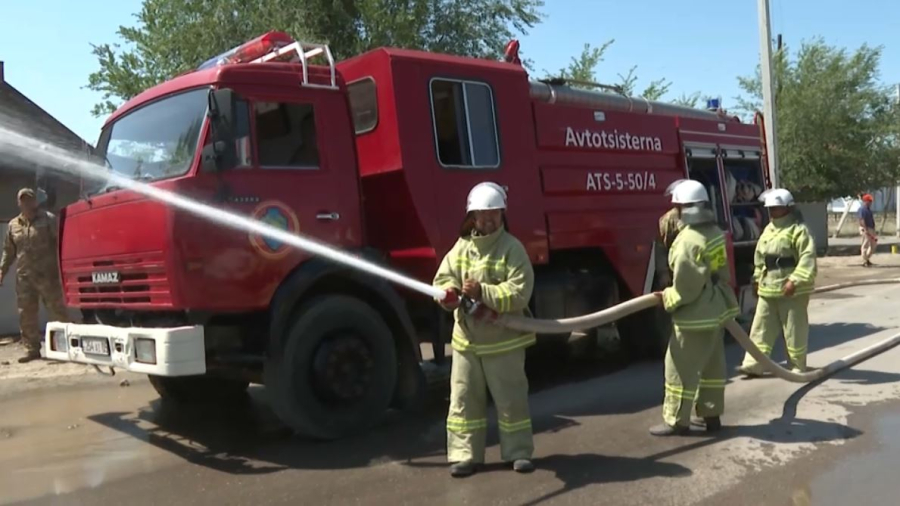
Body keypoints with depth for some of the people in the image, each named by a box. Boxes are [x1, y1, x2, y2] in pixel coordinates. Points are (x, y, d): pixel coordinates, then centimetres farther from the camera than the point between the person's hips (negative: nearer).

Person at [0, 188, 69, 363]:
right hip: (24, 277, 4)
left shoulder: (48, 219, 1)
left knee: (58, 311, -3)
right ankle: (32, 350, 12)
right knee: (26, 315, 5)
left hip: (48, 275, -4)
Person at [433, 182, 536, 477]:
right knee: (464, 399, 8)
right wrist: (448, 292, -22)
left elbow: (519, 293, -20)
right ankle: (465, 455, 18)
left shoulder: (512, 248, -12)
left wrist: (483, 292, -31)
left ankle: (519, 452, 23)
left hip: (503, 340, -4)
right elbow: (443, 278, 2)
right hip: (466, 338, 4)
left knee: (511, 399, 8)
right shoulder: (461, 246, 4)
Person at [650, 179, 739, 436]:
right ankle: (711, 415, 26)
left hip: (696, 315, -10)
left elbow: (686, 285, -22)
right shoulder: (715, 232, 6)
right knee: (712, 366, 16)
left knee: (681, 367, 0)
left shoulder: (689, 240, -24)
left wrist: (668, 299, -6)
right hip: (716, 310, 10)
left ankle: (676, 421, 7)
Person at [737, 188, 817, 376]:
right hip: (767, 289, 7)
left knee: (794, 330, 4)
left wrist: (795, 280, -27)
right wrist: (757, 279, 20)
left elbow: (808, 258, -21)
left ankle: (798, 366, 17)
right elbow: (759, 257, 22)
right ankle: (754, 365, 6)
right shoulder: (768, 230, 14)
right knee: (761, 327, 4)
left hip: (791, 291, -7)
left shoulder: (798, 230, -11)